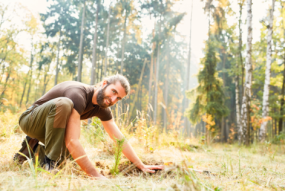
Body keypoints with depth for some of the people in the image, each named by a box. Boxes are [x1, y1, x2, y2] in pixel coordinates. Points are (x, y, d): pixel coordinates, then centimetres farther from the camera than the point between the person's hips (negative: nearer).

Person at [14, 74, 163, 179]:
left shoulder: (102, 108, -7)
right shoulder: (78, 94, -34)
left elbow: (120, 139, -3)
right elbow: (72, 141, -39)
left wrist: (142, 166, -5)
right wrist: (96, 175, -37)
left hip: (51, 125, 8)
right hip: (30, 119, -8)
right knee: (63, 103, -35)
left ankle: (33, 147, 14)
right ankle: (49, 161, -24)